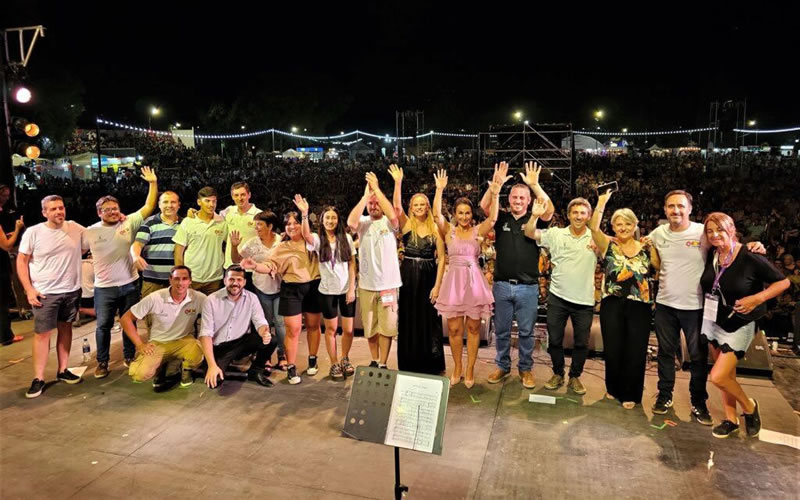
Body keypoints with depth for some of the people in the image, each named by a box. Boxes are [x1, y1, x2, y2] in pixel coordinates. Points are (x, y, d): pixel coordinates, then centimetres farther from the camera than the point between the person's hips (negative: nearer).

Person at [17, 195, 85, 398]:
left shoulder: (75, 228, 0)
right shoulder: (33, 232, -8)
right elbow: (21, 261, -2)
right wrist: (29, 289, -9)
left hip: (72, 290, 3)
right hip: (45, 293, -3)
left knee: (65, 329, 14)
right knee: (42, 334, -1)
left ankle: (62, 370, 26)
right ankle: (38, 378, 10)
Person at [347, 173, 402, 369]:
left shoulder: (389, 223, -1)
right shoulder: (363, 222, 2)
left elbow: (393, 215, -25)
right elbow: (350, 222, -21)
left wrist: (377, 188, -19)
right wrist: (365, 195, -17)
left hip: (388, 283, -2)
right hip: (366, 284, 2)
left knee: (386, 326, 3)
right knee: (370, 326, 13)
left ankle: (383, 364, 13)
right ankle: (374, 361, 28)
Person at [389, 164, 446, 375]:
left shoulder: (435, 228, 0)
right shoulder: (406, 224, 1)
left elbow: (442, 258, -2)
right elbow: (396, 206, -18)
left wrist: (437, 285, -9)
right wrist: (398, 182, -28)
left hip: (428, 278, 0)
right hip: (408, 277, 0)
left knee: (429, 323, 6)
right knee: (408, 322, 7)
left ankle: (430, 367, 19)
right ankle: (408, 367, 20)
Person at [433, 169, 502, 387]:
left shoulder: (478, 230, 3)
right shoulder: (448, 230, 4)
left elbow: (493, 218, -13)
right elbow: (436, 214, -10)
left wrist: (495, 193, -23)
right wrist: (439, 190, -15)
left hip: (474, 281, 0)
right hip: (453, 281, 1)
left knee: (473, 328, 6)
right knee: (454, 328, 6)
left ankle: (470, 370, 19)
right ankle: (457, 369, 23)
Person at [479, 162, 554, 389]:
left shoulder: (534, 221, 2)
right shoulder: (502, 219, 5)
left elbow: (549, 210, -16)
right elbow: (484, 206, -10)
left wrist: (535, 184, -23)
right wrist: (496, 183, -22)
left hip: (527, 287, -1)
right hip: (502, 285, 1)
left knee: (526, 332, 9)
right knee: (501, 330, 13)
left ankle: (526, 369, 25)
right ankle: (502, 366, 29)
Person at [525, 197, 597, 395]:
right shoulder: (556, 234, -2)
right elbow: (529, 233, -9)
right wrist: (535, 215, -26)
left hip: (584, 300, 0)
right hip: (558, 297, 0)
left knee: (582, 342, 11)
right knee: (554, 339, 11)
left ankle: (575, 377, 31)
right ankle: (558, 374, 31)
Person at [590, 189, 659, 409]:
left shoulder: (646, 249, 6)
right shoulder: (608, 245, 2)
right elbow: (593, 227, -14)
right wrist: (602, 203, -16)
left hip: (640, 306, 1)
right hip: (612, 305, 0)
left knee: (635, 351, 4)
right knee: (613, 349, 8)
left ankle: (630, 394, 21)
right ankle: (614, 388, 29)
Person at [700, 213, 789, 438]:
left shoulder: (750, 257, -18)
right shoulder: (711, 255, -2)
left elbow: (783, 282, -9)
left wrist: (756, 299, -20)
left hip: (738, 325, -5)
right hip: (713, 322, 5)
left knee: (718, 377, -10)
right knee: (728, 375, 15)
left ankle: (749, 407, 18)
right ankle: (731, 419, 29)